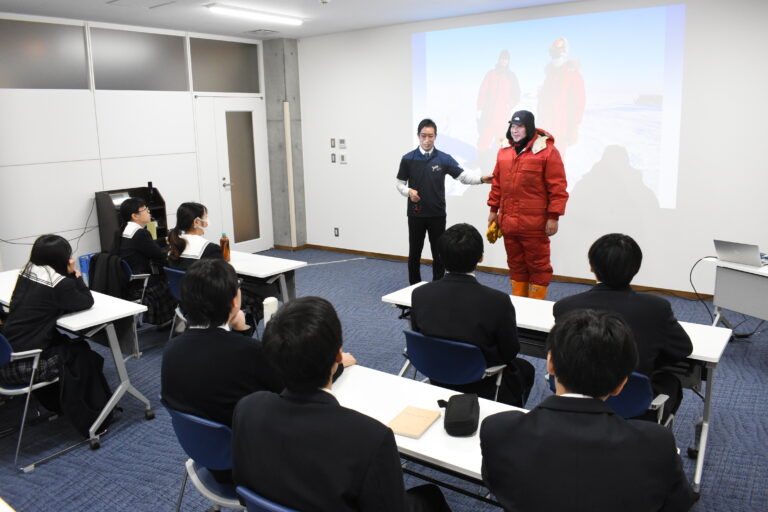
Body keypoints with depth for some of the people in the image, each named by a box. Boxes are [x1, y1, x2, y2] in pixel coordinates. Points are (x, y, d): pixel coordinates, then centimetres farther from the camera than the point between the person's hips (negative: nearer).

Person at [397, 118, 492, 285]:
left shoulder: (444, 158, -1)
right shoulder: (408, 159, -1)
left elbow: (463, 176, -6)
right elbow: (400, 183, 5)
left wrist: (481, 179, -23)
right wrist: (408, 191, -16)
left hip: (437, 214, 0)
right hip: (415, 214, 0)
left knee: (439, 254, 7)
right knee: (414, 253, 9)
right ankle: (415, 287, 23)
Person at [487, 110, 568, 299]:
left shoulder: (547, 151, -7)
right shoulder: (504, 152, 11)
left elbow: (557, 187, -9)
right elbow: (497, 183, 18)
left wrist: (553, 216, -11)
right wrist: (494, 210, 16)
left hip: (534, 223, -6)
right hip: (508, 222, 6)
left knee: (538, 265, 4)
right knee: (516, 264, 15)